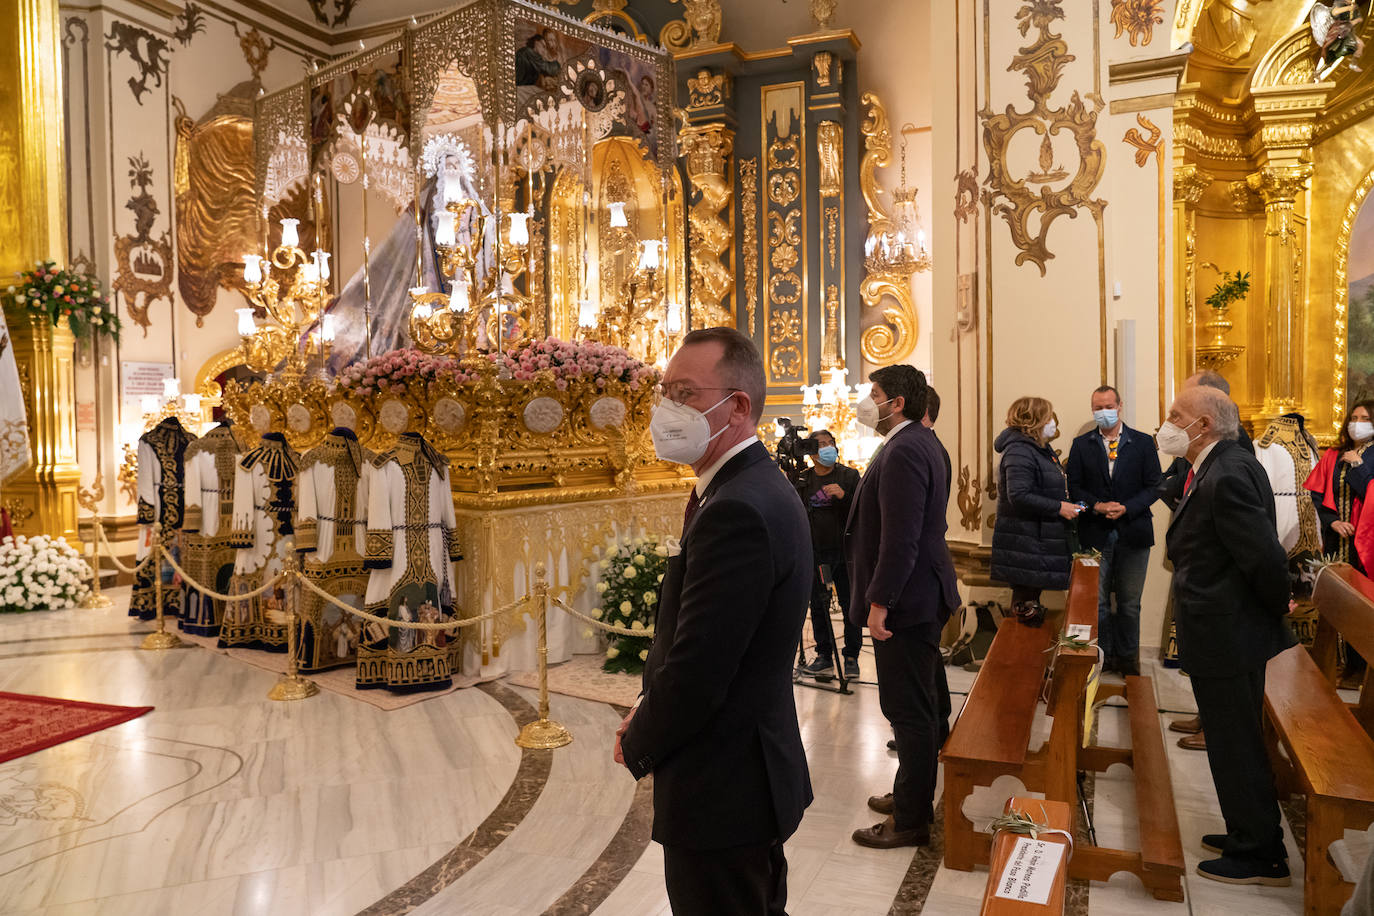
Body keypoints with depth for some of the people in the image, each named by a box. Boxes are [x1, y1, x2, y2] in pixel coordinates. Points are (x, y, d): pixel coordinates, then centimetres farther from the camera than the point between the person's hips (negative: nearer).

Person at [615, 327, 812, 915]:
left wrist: (637, 746, -9)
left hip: (721, 794, -10)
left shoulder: (737, 511, -27)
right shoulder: (757, 487, 6)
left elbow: (696, 672, -26)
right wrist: (648, 710, 2)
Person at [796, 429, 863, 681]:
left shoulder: (849, 475, 3)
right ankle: (824, 656, 16)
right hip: (815, 553, 2)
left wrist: (844, 496, -18)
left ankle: (851, 658, 12)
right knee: (818, 606, 6)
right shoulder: (802, 479, 9)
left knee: (850, 605, 1)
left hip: (845, 550, -2)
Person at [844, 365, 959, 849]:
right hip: (923, 594, 11)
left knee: (909, 710, -1)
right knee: (923, 703, 20)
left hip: (905, 600, -11)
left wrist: (880, 602, -22)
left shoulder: (903, 452, -21)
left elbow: (899, 538, -26)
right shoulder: (920, 442, 13)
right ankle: (913, 793, 36)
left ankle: (910, 820, 11)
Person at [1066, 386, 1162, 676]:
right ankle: (1103, 655, 18)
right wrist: (1097, 506, -14)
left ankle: (1127, 657, 22)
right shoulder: (1081, 445, 6)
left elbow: (1153, 487, 0)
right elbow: (1074, 488, 3)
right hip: (1096, 533, 1)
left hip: (1132, 532, 0)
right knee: (1097, 601, 6)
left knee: (1129, 602, 8)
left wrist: (1126, 508, -15)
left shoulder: (1143, 443, 3)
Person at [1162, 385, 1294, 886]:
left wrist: (1276, 612, -9)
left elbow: (1267, 559, -25)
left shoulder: (1227, 477, -25)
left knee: (1236, 746, 6)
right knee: (1234, 741, 22)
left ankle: (1261, 856, 22)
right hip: (1224, 636, 10)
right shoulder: (1223, 466, 7)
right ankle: (1248, 835, 38)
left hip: (1229, 639, -10)